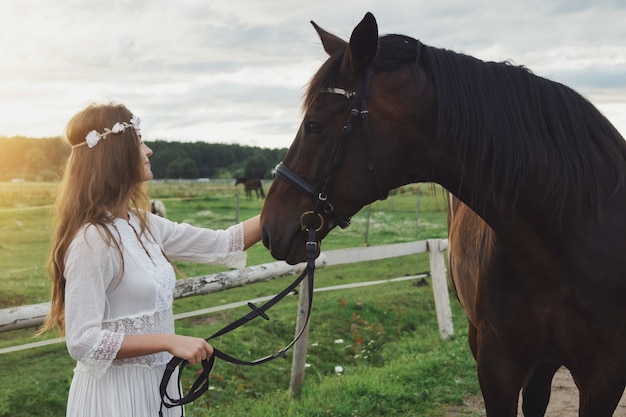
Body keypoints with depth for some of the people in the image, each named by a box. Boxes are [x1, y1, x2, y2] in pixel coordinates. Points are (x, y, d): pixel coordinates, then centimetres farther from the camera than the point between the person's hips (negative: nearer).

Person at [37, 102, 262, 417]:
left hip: (158, 382, 8)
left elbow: (221, 245, 10)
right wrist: (170, 341, -25)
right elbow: (83, 341, -23)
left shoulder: (142, 225, 3)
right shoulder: (92, 239, -21)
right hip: (116, 392, -8)